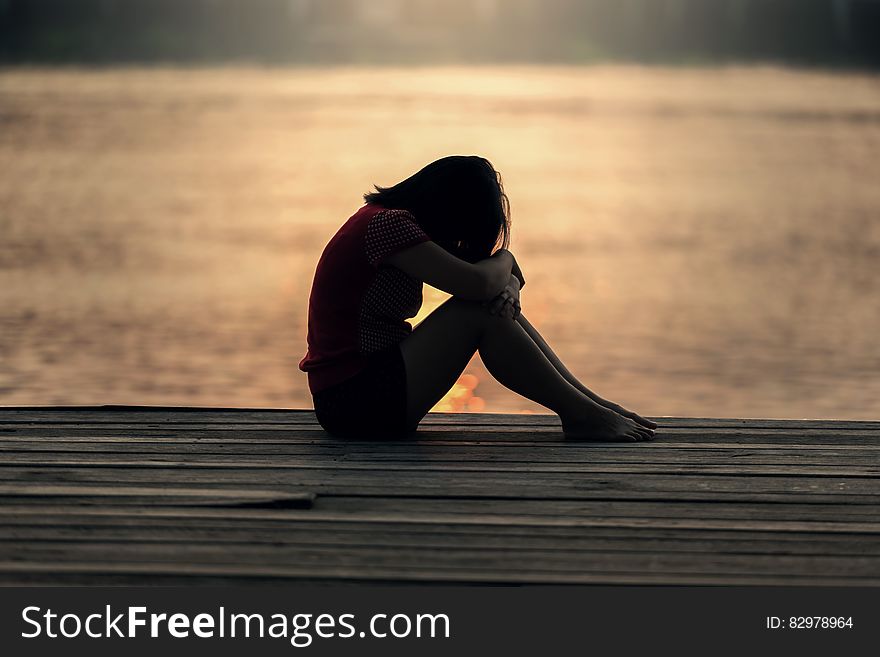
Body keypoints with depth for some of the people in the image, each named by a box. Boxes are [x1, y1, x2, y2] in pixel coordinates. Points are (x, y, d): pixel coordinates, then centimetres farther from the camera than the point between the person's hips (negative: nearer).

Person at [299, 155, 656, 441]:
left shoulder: (387, 219, 14)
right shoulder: (388, 223, -16)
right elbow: (477, 283, -24)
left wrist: (505, 283, -9)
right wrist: (504, 260, -1)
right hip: (354, 400, -10)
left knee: (499, 302, 4)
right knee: (478, 312, -16)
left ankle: (589, 402, 2)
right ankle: (581, 415, -9)